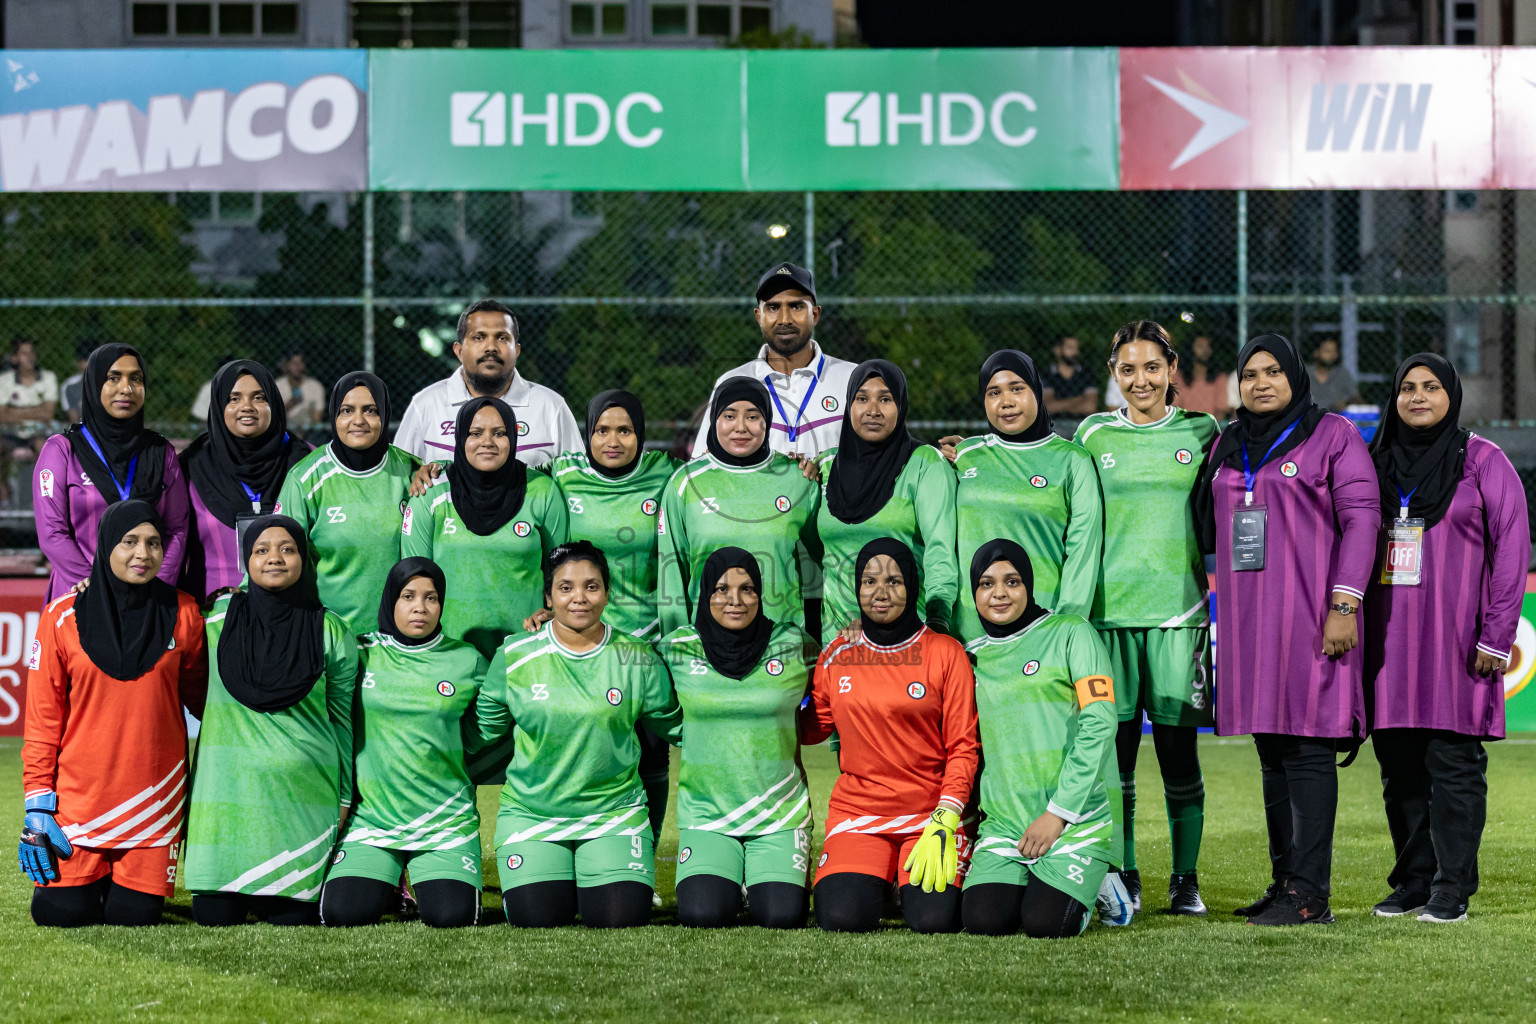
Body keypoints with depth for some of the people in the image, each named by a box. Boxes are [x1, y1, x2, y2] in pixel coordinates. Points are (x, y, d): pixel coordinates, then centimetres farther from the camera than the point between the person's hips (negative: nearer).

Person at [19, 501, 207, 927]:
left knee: (134, 915, -5)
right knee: (63, 912, -7)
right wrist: (38, 804, -5)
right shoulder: (64, 617, -3)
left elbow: (200, 695, 17)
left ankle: (136, 875, 30)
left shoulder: (182, 615, 1)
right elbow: (43, 718, -1)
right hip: (78, 792, -1)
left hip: (153, 793, 1)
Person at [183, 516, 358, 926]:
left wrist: (344, 799, 9)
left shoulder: (331, 632, 4)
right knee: (214, 915, -5)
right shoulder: (218, 618, 4)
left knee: (292, 916, -6)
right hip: (227, 788, 1)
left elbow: (342, 719, 10)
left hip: (303, 794, -1)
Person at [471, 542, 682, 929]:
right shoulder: (514, 657, -2)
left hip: (615, 813, 0)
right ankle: (558, 881, 18)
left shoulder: (639, 660, -2)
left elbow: (671, 728, 11)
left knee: (619, 917, -17)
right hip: (530, 814, 0)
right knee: (538, 917, -16)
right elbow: (486, 730, 11)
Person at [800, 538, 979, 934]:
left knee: (933, 919, -23)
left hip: (933, 810, -1)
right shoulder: (837, 656, 8)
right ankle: (874, 880, 14)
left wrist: (944, 822, -14)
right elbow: (808, 730, 16)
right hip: (857, 810, 2)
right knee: (842, 917, -22)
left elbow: (963, 747, -2)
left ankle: (913, 880, 14)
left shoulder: (946, 653, 0)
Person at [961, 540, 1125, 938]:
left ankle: (1097, 887, 11)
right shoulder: (973, 656, 15)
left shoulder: (1070, 633, 1)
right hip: (1004, 822, 4)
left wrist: (1058, 814, -13)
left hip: (1076, 817, -4)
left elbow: (1098, 725, -8)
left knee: (1045, 923, -21)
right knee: (984, 920, -19)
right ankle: (1031, 882, 14)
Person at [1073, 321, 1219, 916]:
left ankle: (1186, 879, 9)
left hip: (1178, 609, -1)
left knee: (1178, 753, -1)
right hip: (1106, 607, 1)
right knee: (1114, 751, 0)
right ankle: (1122, 877, 9)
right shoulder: (1094, 435, 10)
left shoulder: (1201, 434, 8)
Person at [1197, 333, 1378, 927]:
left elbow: (1361, 519, -7)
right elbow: (1210, 526, 23)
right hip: (1249, 616, 6)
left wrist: (1345, 604, -15)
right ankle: (1284, 882, 13)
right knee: (1272, 751, 8)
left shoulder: (1333, 435, 0)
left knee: (1307, 749, -9)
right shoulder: (1229, 445, 17)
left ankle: (1309, 894, -11)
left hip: (1309, 613, -6)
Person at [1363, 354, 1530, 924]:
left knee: (1453, 759, -5)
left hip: (1455, 636, -5)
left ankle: (1451, 889, -2)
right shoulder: (1379, 461, 14)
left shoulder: (1482, 460, 0)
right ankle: (1412, 881, 12)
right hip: (1389, 636, 5)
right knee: (1399, 764, 5)